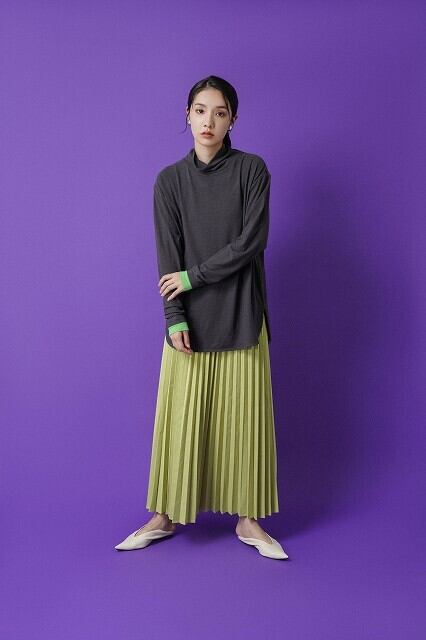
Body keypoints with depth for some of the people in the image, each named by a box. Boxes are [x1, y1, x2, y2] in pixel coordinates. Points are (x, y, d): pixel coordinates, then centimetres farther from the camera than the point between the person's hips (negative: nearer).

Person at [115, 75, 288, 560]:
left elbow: (251, 242, -9)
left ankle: (248, 519, 19)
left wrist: (193, 276, -10)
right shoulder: (170, 180, 4)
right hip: (190, 319, 1)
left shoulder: (252, 170, 0)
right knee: (180, 417, 6)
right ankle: (165, 516, 21)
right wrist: (174, 319, -11)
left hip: (240, 315, -1)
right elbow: (167, 257, -2)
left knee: (244, 415, 5)